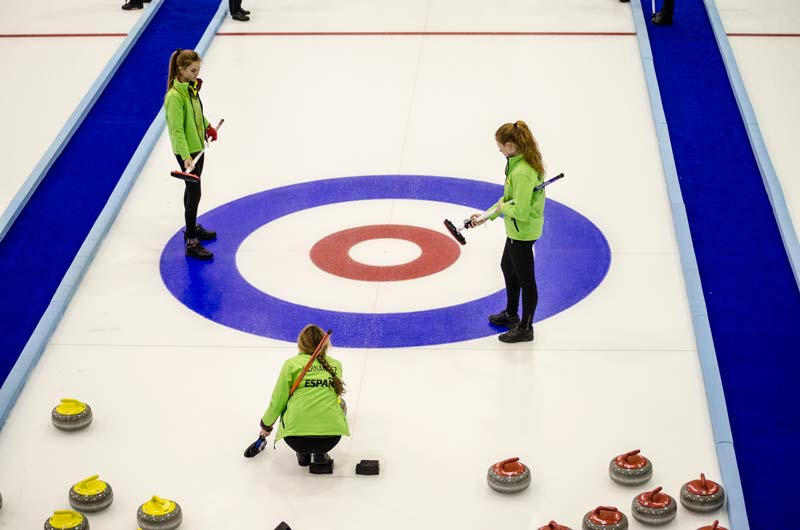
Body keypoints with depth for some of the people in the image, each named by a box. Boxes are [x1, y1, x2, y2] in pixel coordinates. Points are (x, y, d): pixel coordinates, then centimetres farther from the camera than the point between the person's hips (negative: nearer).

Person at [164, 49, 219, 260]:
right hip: (186, 150, -9)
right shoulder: (175, 96, -26)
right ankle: (191, 243, 1)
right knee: (194, 192, -6)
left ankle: (192, 227, 40)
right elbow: (177, 130, -28)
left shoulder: (192, 87, 1)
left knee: (193, 189, 23)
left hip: (198, 146, 9)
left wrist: (207, 126, 12)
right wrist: (186, 157, -34)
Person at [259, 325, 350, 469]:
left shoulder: (292, 364, 4)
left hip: (296, 438, -1)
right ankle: (320, 454, 19)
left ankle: (303, 454, 19)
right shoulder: (336, 365, 14)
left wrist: (266, 425, 27)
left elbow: (278, 400, 7)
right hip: (331, 437, 1)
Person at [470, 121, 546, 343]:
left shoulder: (523, 172, -31)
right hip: (516, 228, 11)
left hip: (523, 231, -11)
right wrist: (488, 215, 8)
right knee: (508, 267, 28)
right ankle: (511, 314, 47)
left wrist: (502, 208, -12)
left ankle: (525, 329, 22)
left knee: (525, 279, 6)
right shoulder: (520, 162, 1)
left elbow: (520, 211, -32)